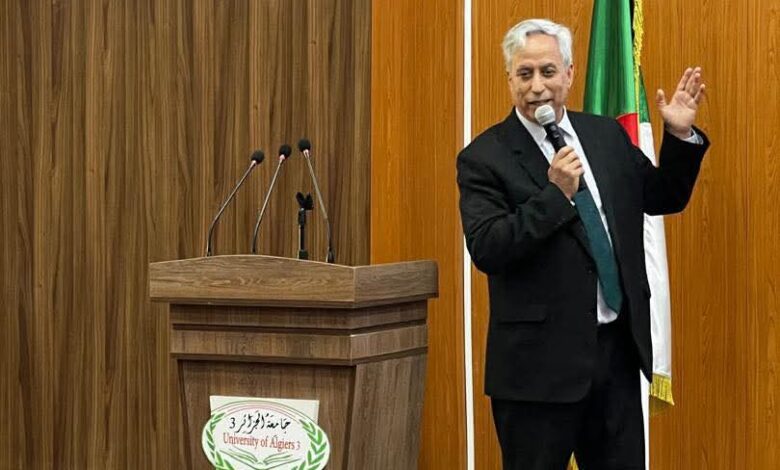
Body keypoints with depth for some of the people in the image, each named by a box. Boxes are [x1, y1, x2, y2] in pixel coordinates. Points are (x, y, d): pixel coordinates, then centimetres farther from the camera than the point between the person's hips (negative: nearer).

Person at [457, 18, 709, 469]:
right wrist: (556, 194, -23)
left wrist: (681, 136, 4)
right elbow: (486, 250, -17)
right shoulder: (485, 158, -8)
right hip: (541, 359, -5)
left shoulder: (608, 135, 8)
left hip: (619, 347, 5)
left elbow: (663, 197, 19)